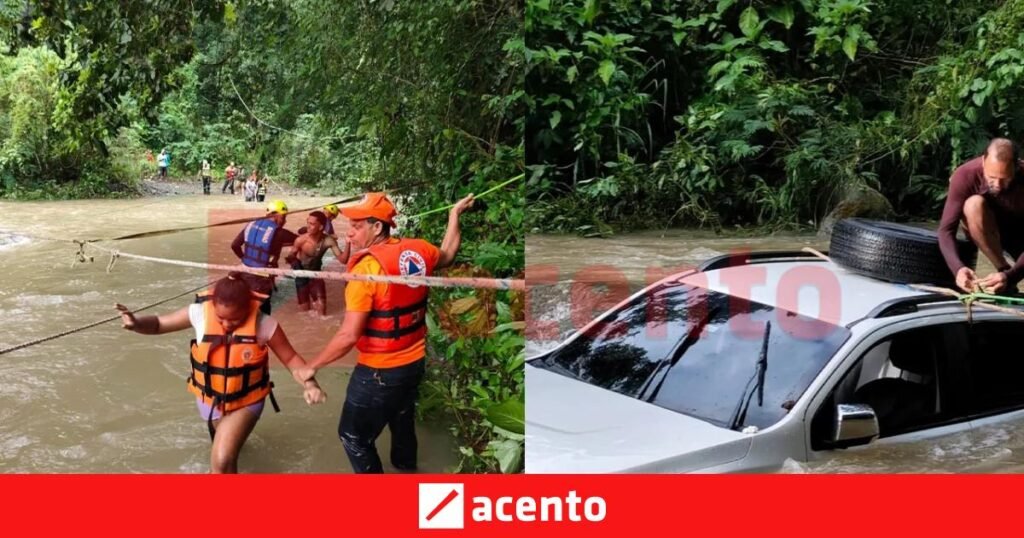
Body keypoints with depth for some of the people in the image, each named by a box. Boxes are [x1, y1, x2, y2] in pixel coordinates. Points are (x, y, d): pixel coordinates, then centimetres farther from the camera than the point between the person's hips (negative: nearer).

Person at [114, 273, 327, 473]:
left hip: (245, 401, -3)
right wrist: (136, 323, -32)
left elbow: (290, 357, -15)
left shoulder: (263, 324, -27)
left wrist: (309, 384, -32)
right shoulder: (201, 312, -23)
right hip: (209, 397, 3)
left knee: (221, 462, -16)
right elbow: (159, 323, -10)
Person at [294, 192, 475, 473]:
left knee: (354, 436, 9)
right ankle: (405, 465, 53)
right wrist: (455, 215, 33)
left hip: (379, 371, -8)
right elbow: (447, 255, 20)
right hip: (414, 361, 8)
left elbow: (348, 336, -26)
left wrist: (311, 367, -14)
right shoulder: (418, 250, -5)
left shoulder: (367, 268, -25)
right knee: (402, 421, 31)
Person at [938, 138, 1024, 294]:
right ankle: (1003, 270, -21)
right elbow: (946, 229, -29)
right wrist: (958, 268, -46)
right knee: (974, 205, -35)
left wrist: (1010, 276, -46)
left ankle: (1007, 275, 10)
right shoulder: (966, 175, -29)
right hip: (985, 232, 0)